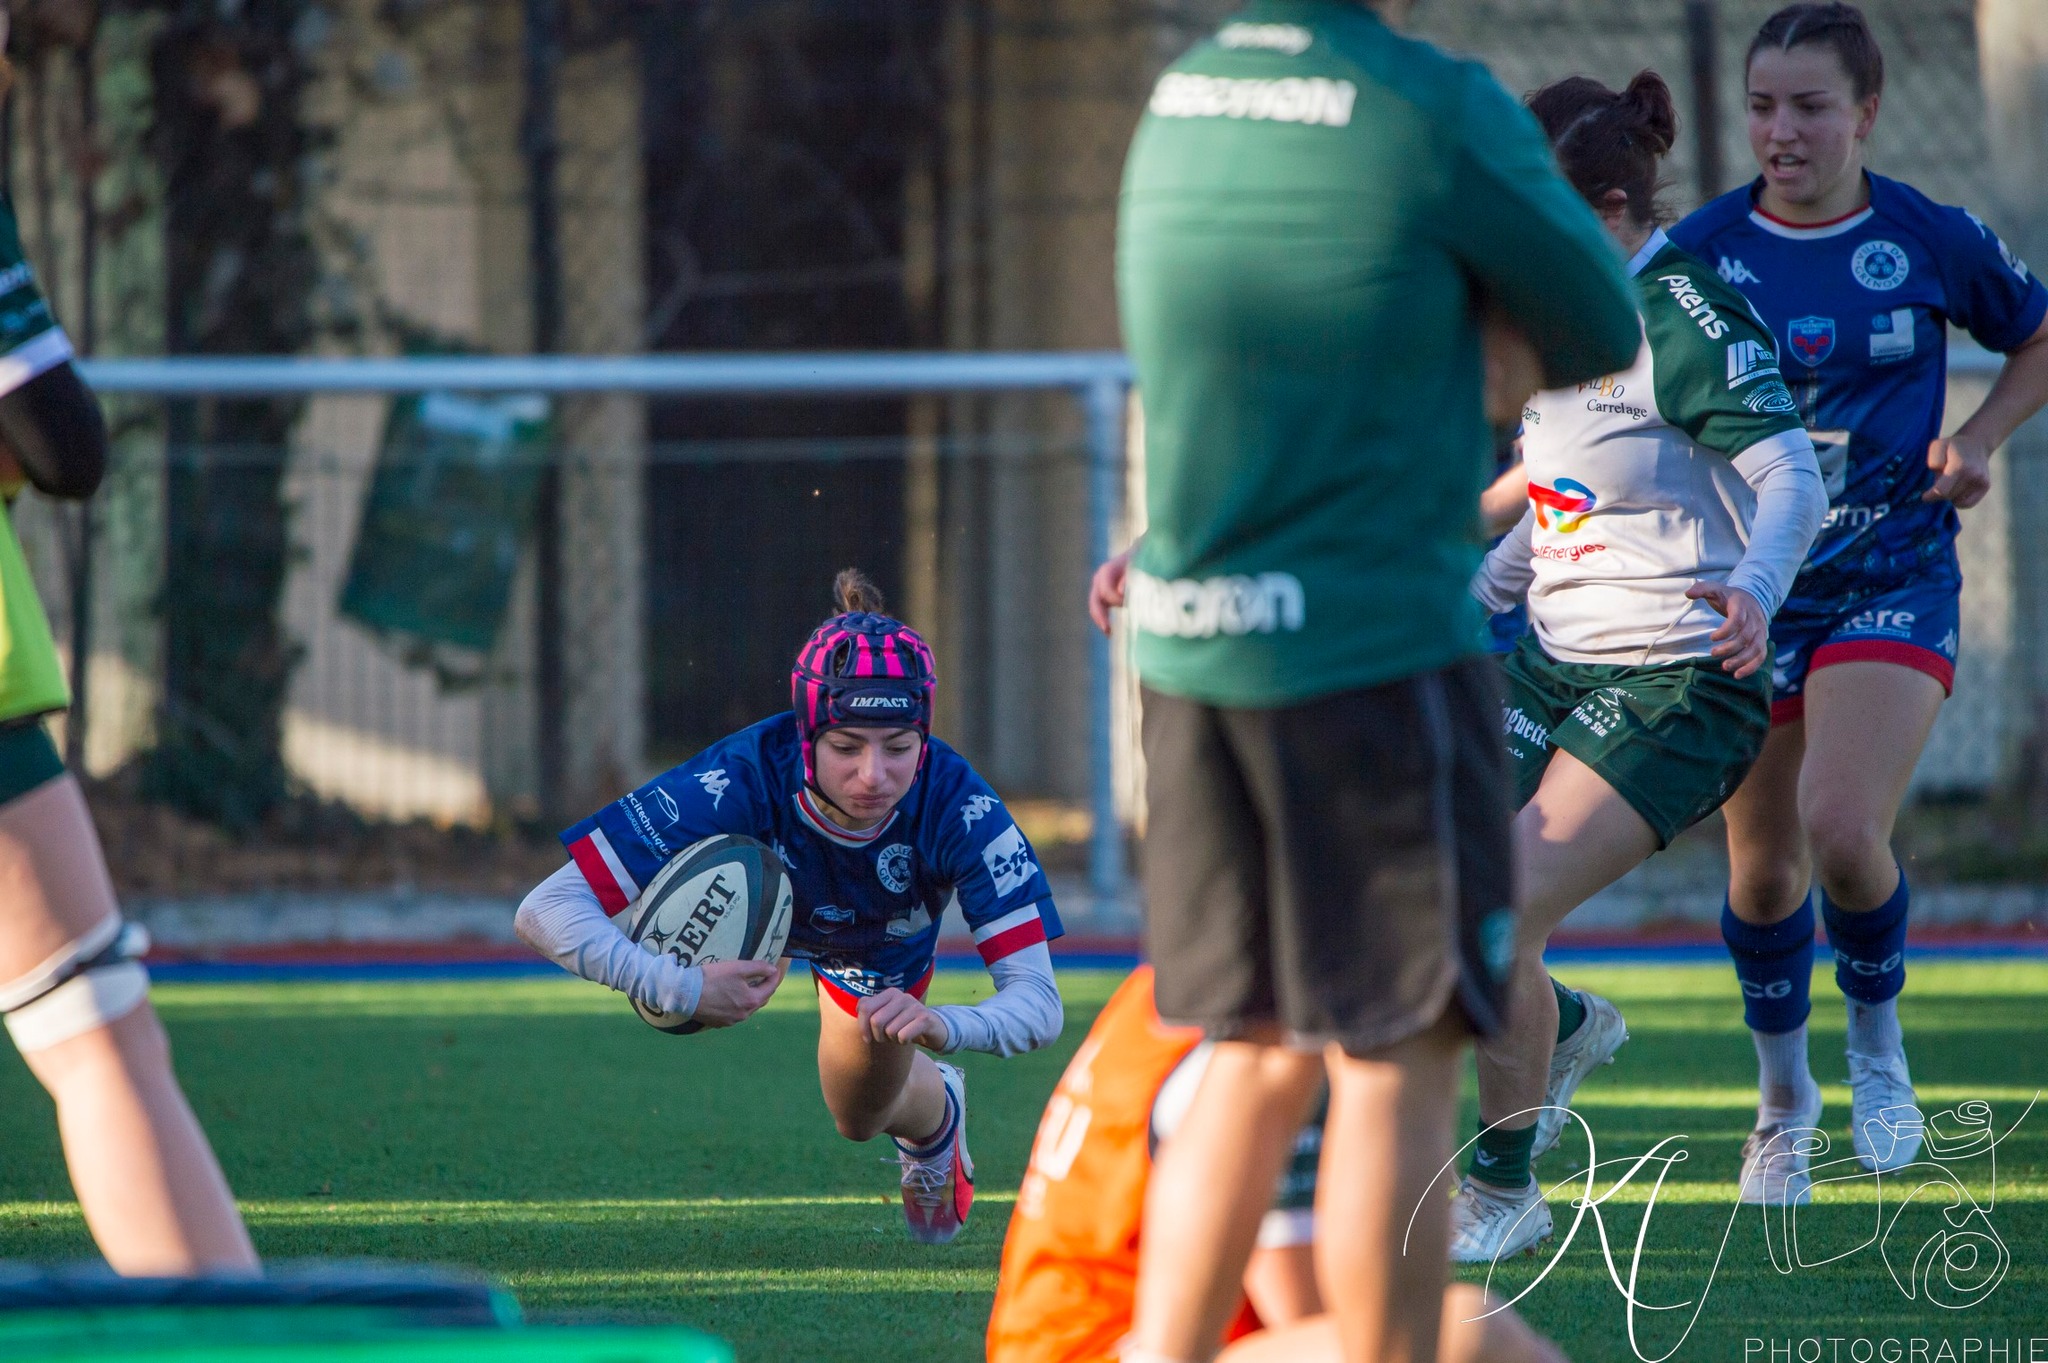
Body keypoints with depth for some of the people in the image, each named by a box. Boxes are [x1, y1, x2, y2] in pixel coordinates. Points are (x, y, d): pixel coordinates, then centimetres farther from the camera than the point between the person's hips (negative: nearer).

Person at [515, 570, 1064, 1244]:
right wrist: (680, 989, -64)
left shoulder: (956, 805, -45)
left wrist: (944, 1024, -65)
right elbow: (545, 910, -50)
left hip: (883, 955, 0)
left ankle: (937, 1110, 43)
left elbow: (1039, 1002, -44)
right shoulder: (743, 779, -49)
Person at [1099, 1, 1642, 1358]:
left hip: (1191, 647, 6)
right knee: (1398, 1069, -1)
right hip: (1384, 646, -6)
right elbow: (1603, 340, 1)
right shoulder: (1442, 112, -13)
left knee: (1259, 1062, 14)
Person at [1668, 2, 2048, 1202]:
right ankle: (1783, 1099, 31)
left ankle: (1878, 1038, 7)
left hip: (1895, 579, -2)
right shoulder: (1701, 251, -3)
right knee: (1763, 869, 6)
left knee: (1841, 827, -22)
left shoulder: (1932, 240, -5)